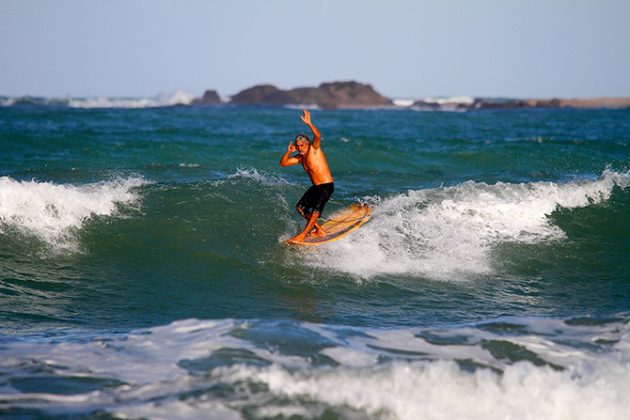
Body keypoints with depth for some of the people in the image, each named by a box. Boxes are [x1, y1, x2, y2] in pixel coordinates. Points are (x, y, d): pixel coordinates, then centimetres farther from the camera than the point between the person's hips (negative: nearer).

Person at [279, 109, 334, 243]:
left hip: (327, 186, -9)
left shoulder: (314, 149, -12)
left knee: (316, 210, -17)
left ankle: (302, 235, -15)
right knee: (300, 207, 11)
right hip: (315, 187, 9)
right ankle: (319, 230, 18)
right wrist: (289, 151, -9)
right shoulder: (300, 157, 8)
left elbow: (317, 136, -31)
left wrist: (309, 123, -45)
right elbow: (283, 163, 8)